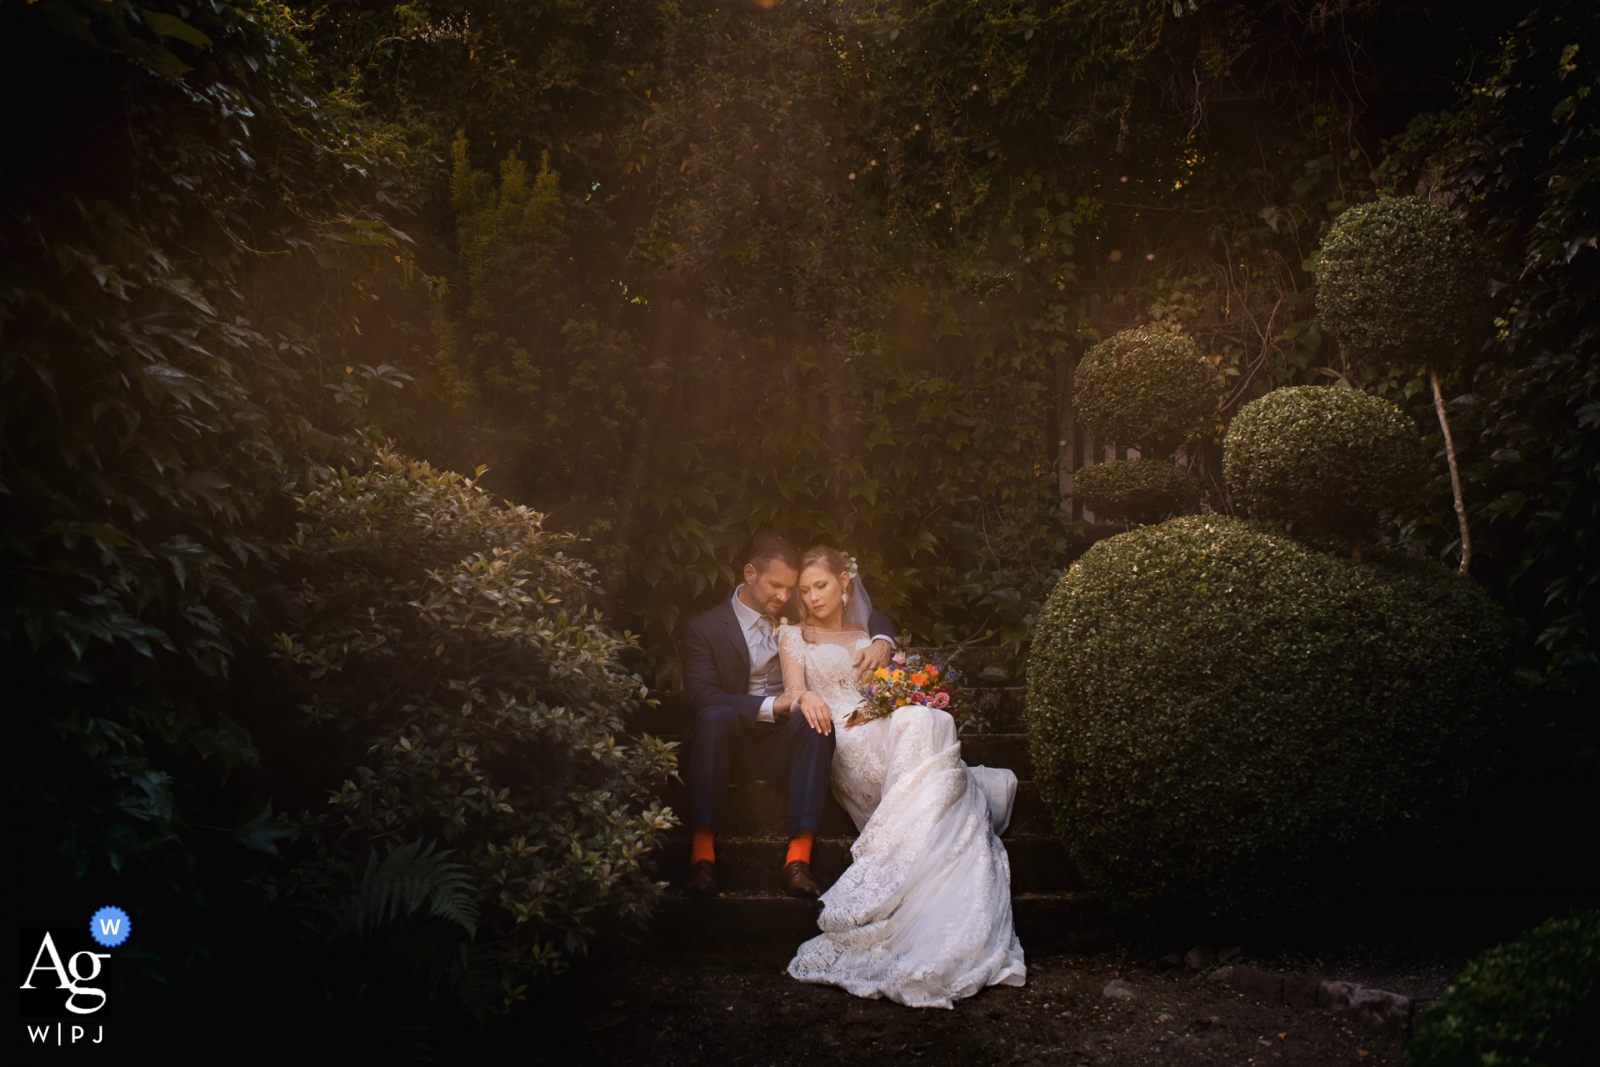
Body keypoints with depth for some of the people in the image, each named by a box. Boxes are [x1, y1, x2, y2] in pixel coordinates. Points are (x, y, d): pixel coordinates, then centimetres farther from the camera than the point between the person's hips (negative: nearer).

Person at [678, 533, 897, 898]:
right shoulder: (704, 628, 0)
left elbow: (873, 618, 17)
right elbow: (701, 697, -15)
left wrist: (882, 643, -9)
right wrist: (775, 704, -27)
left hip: (785, 745, 2)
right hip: (732, 743, -2)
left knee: (815, 721, -31)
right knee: (717, 715, -35)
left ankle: (798, 858, -39)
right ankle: (702, 851, -39)